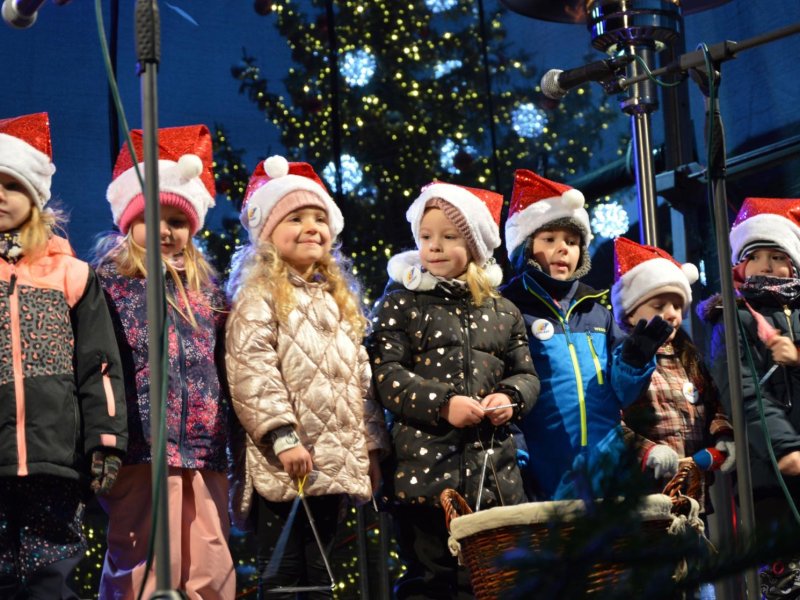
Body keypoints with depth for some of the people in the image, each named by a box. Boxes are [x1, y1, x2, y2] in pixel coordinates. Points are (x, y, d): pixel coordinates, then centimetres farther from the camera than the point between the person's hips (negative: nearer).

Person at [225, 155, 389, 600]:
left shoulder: (339, 300, 21)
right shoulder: (260, 296, -2)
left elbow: (362, 377, 21)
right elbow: (251, 370, -14)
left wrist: (373, 445, 15)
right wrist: (282, 434, -22)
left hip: (338, 460, 7)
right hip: (285, 462, -7)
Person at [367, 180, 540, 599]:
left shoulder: (502, 311, 13)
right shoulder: (401, 303, 1)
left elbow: (526, 374, 17)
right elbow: (384, 373, -8)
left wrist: (511, 397, -7)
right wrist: (442, 403, -18)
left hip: (493, 469, 4)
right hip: (424, 466, -4)